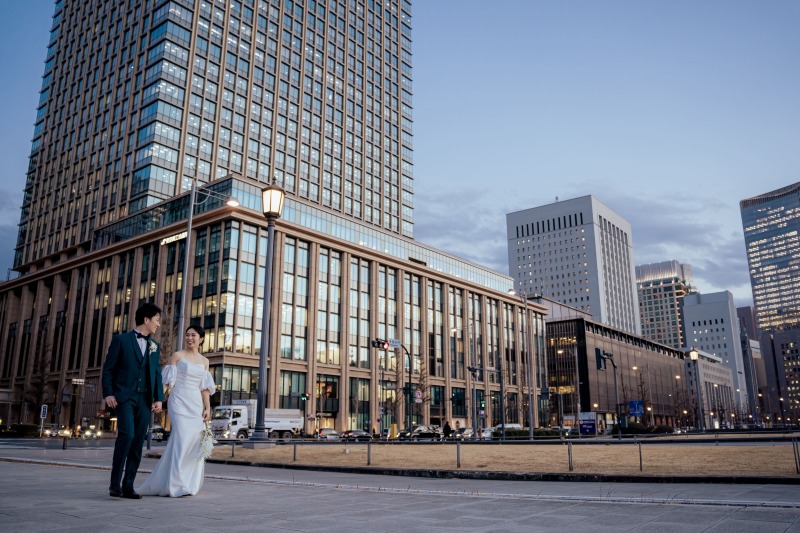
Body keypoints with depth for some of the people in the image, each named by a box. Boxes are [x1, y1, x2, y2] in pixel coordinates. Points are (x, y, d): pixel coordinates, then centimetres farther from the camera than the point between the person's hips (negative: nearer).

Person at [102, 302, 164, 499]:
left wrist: (159, 398, 3)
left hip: (145, 400, 5)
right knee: (127, 435, -19)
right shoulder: (121, 340, 3)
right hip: (124, 397, -4)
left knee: (138, 442, 2)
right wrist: (108, 394, -9)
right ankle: (115, 483, -8)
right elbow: (108, 368, 1)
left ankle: (128, 486, 9)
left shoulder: (155, 346, 16)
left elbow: (157, 374, 14)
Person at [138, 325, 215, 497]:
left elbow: (205, 388, 13)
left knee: (195, 440, 1)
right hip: (180, 401, -4)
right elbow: (168, 381, -1)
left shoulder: (204, 361, 14)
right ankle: (176, 485, -8)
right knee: (182, 439, -13)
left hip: (196, 404, 5)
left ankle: (188, 483, 14)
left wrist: (208, 408, 5)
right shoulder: (177, 356, 3)